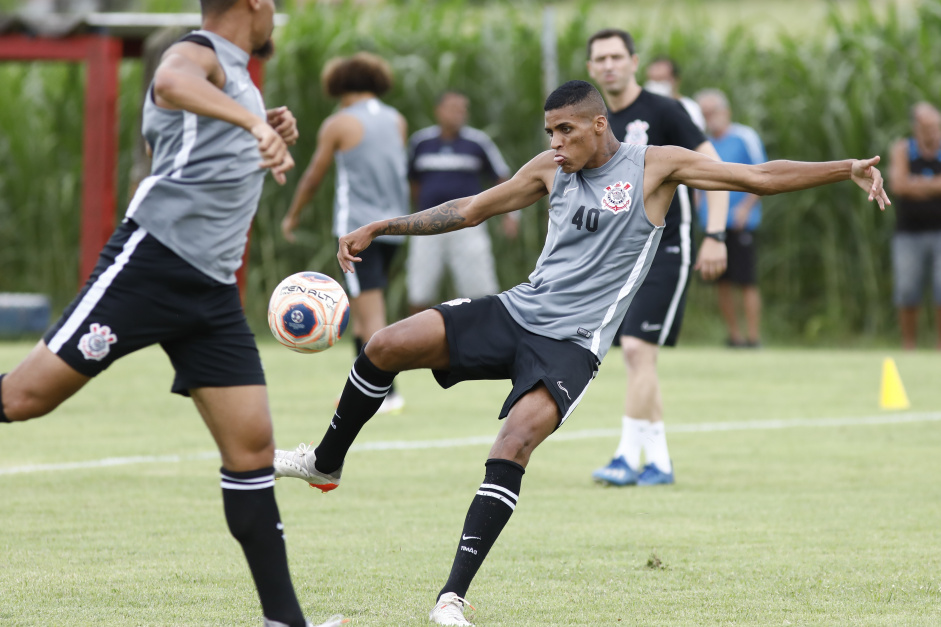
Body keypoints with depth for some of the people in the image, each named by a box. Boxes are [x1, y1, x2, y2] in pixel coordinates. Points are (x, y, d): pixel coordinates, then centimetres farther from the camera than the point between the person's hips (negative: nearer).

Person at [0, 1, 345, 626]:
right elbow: (172, 82, -30)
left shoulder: (239, 77, 24)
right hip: (150, 262, -8)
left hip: (214, 289, 8)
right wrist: (255, 122, -44)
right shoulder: (199, 53, -2)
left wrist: (273, 141, 22)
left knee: (252, 448, 0)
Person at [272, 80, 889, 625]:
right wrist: (380, 228, 19)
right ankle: (326, 463, 13)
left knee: (513, 446, -27)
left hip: (571, 343, -5)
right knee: (386, 346, -11)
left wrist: (847, 168, -13)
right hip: (515, 312, 5)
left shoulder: (655, 165, -1)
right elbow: (471, 209, 21)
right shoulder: (553, 169, 12)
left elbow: (761, 177, -3)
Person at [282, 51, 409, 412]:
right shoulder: (397, 121, 11)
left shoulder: (338, 125, -3)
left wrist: (292, 217, 18)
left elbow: (313, 177, 5)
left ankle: (386, 393, -17)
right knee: (361, 310, 16)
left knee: (371, 313, -9)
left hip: (357, 224, -6)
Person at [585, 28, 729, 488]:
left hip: (666, 249, -7)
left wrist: (715, 235, -18)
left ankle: (628, 458, -14)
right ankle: (659, 462, 12)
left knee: (638, 349, -15)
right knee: (635, 358, 6)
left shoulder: (662, 112, -8)